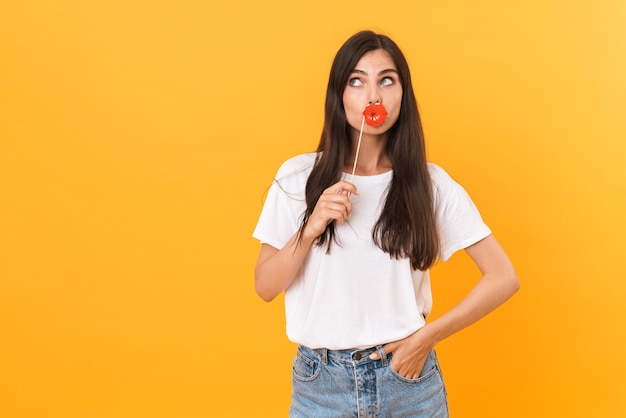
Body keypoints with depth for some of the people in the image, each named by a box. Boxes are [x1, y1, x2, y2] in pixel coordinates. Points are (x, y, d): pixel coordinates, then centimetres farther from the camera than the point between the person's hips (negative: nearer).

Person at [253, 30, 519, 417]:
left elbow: (503, 278, -3)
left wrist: (428, 336, -9)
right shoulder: (298, 176, -4)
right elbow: (265, 287, -2)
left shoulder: (431, 183, -5)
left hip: (408, 376, 0)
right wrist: (312, 227, -17)